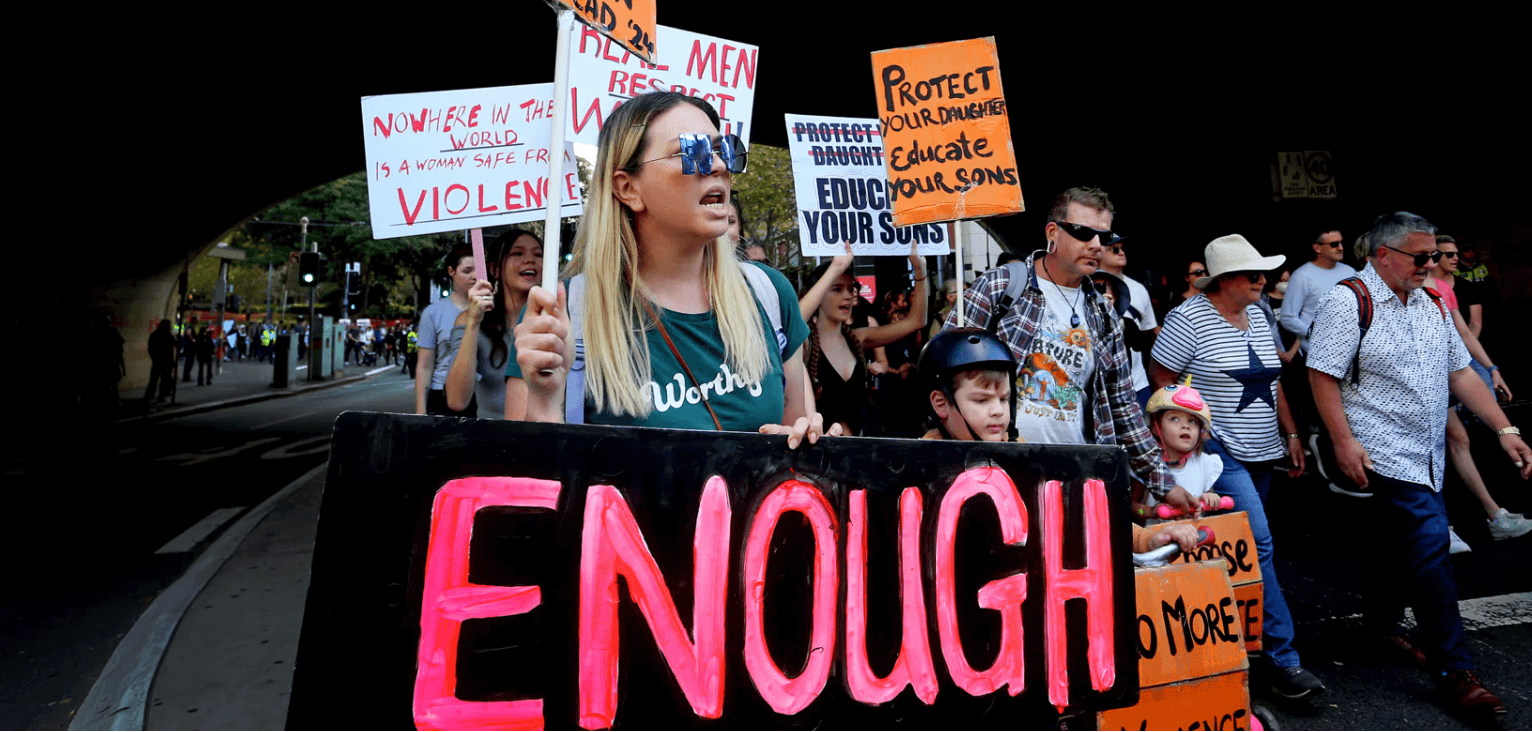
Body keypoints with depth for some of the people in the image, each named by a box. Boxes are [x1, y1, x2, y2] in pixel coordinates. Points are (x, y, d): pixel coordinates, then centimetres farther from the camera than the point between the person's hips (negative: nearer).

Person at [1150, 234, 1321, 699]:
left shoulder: (1257, 316, 12)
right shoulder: (1189, 319, -12)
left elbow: (1271, 382, 20)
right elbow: (1160, 381, -10)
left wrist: (1291, 435, 16)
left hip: (1262, 452, 8)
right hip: (1219, 450, -8)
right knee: (1258, 545, -14)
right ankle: (1282, 658, -8)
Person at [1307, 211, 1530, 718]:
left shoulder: (1430, 305, 12)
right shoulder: (1348, 302, -12)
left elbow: (1460, 373, 14)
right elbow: (1323, 375, -16)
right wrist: (1344, 441, -22)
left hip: (1427, 457, 8)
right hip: (1385, 456, -8)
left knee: (1396, 545, 19)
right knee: (1429, 551, -10)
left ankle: (1381, 627, 37)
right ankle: (1454, 673, -3)